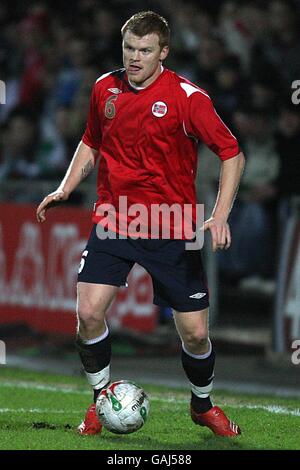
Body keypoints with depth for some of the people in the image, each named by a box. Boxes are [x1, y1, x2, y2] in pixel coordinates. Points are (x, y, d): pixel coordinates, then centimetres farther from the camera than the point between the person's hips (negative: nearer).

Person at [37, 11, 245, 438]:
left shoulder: (187, 96, -11)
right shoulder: (105, 88, 3)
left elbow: (233, 154, -8)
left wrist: (220, 217, -19)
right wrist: (65, 189, 7)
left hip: (171, 227, -3)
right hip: (113, 220, 3)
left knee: (195, 333, -2)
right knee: (89, 312, -15)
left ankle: (203, 406, 28)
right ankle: (101, 402, 8)